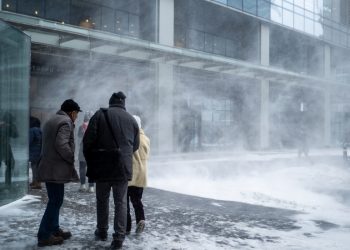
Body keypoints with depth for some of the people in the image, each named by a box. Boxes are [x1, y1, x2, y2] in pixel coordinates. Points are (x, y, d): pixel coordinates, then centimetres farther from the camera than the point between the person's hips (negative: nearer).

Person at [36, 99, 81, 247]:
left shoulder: (51, 121, 20)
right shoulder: (66, 122, -12)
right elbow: (61, 145, -25)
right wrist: (71, 159, -11)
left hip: (49, 167, 10)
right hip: (56, 169, -10)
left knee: (55, 201, 16)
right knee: (55, 202, -5)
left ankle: (54, 230, 24)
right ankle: (44, 236, -2)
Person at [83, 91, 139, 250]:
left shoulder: (100, 115, -2)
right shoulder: (132, 120, 8)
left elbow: (88, 141, -6)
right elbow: (135, 145, 14)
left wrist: (90, 161, 7)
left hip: (102, 166, -1)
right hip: (123, 167, 1)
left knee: (102, 200, 16)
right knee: (121, 202, 6)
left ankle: (102, 232, 29)